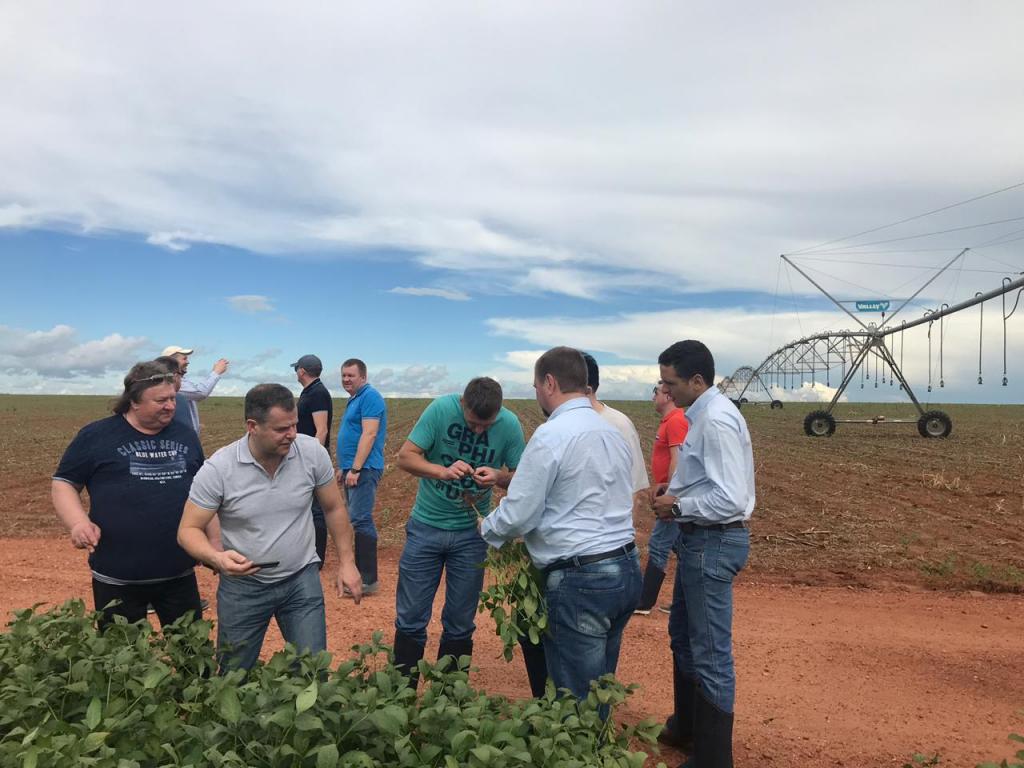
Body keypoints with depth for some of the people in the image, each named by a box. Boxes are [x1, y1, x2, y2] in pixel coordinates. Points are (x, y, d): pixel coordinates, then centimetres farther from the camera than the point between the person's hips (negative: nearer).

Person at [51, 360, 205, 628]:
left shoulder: (186, 436, 7)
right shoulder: (96, 436, -4)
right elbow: (63, 484, 0)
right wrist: (79, 522, -19)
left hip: (179, 574, 3)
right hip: (117, 578, -3)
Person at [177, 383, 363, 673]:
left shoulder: (312, 452, -13)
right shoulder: (217, 469, -18)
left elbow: (334, 508, 1)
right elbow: (189, 530, -11)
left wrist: (346, 561, 1)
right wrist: (216, 557, -31)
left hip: (302, 578, 1)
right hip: (242, 585, 0)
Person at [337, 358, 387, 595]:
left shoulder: (369, 396, -11)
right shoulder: (354, 399, 19)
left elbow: (369, 434, -20)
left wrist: (355, 469, -22)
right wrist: (343, 467, 22)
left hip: (363, 469, -10)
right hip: (352, 469, 10)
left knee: (361, 520, -11)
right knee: (358, 520, 12)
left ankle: (368, 579, -8)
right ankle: (360, 571, 19)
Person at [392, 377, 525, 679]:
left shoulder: (510, 425, -11)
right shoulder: (441, 408, -16)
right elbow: (405, 456, -13)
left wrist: (500, 477, -27)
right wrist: (443, 471, -31)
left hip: (471, 533, 1)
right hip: (426, 526, -1)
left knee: (460, 625, 11)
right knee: (411, 619, 6)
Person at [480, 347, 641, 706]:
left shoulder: (550, 435, -15)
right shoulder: (613, 432, 10)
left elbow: (518, 516, -14)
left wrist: (487, 527, 7)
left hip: (582, 581, -8)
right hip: (626, 568, 8)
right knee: (601, 688, 20)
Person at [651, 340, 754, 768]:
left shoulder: (717, 420, -23)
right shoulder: (701, 414, 8)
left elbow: (731, 500, -28)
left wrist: (678, 506, -16)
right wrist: (676, 496, 3)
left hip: (713, 543, -11)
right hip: (699, 540, 11)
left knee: (710, 653, 3)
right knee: (683, 635, 24)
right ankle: (685, 728, 44)